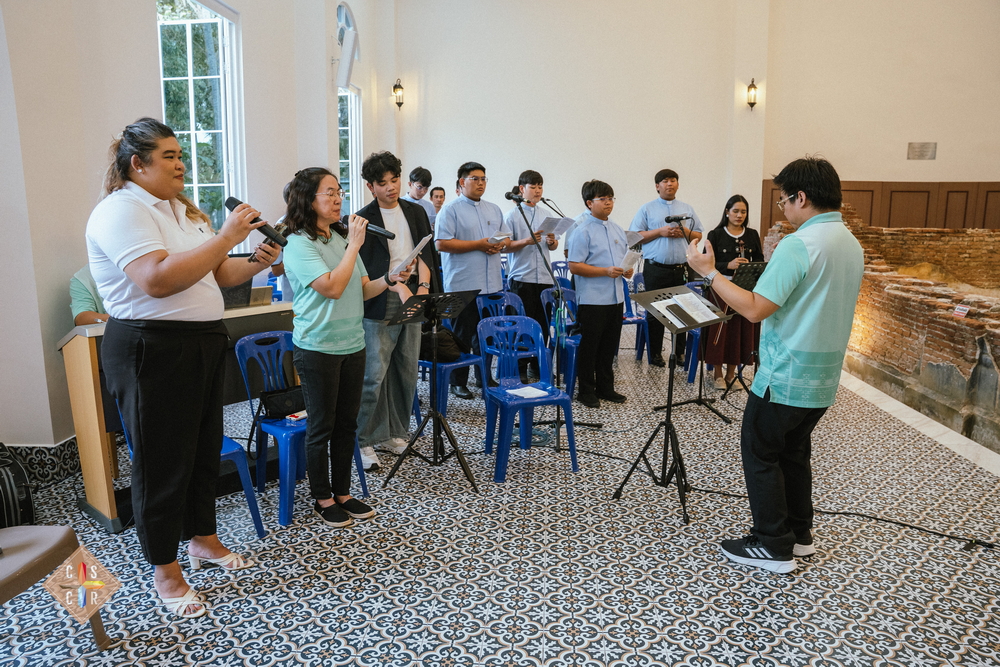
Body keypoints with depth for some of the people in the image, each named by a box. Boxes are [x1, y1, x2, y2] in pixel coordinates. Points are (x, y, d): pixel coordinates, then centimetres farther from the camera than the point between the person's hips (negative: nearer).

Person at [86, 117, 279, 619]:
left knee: (204, 448, 17)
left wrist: (256, 263, 0)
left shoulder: (182, 210, 16)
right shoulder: (121, 211, -14)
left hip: (203, 342, 9)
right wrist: (225, 238, -26)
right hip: (151, 350, -9)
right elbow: (157, 280, -28)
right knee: (162, 460, 2)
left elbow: (217, 274, 19)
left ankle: (203, 539, 35)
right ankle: (165, 572, 17)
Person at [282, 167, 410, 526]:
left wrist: (389, 280, -7)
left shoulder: (341, 237, 9)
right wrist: (355, 244, -17)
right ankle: (322, 499, 20)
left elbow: (362, 290, 12)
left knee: (347, 423, 13)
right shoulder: (299, 244, -12)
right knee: (322, 426, 5)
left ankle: (342, 493, 27)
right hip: (318, 348, -7)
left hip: (352, 344, 7)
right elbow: (333, 287, -22)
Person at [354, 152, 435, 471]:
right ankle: (364, 441, 4)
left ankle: (395, 434, 22)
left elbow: (425, 253, 8)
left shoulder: (416, 213, 14)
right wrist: (398, 286, -22)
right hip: (381, 304, -5)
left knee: (407, 371, 9)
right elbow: (368, 266, -10)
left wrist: (423, 284, -9)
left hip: (412, 299, 5)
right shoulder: (364, 219, -2)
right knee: (374, 375, -7)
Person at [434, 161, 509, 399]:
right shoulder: (451, 209, -4)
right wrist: (478, 245, -16)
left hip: (492, 284, 6)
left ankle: (484, 378, 24)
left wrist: (499, 245, -5)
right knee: (462, 336, 2)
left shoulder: (494, 209, 17)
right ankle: (458, 382, 12)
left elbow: (506, 238, 19)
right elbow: (442, 243, -14)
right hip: (463, 285, -6)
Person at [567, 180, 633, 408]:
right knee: (589, 346, 3)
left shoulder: (618, 230, 13)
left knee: (609, 345, 15)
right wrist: (606, 271, -21)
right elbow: (575, 266, -16)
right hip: (592, 300, -7)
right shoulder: (582, 231, -10)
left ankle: (605, 387, 28)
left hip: (616, 297, 7)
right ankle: (586, 391, 15)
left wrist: (628, 270, 0)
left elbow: (626, 257, 23)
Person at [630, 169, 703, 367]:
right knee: (654, 312, 3)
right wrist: (660, 232, -10)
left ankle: (680, 353, 14)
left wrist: (685, 232, -6)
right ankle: (655, 354, 13)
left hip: (681, 269, 2)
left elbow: (699, 235, 15)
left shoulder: (687, 209, 15)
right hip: (655, 269, -2)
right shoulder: (647, 209, 6)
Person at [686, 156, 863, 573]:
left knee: (760, 453, 4)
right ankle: (799, 535, 30)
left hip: (786, 377, -9)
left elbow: (755, 309, -24)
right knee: (794, 452, 20)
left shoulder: (798, 245, -21)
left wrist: (708, 273, -16)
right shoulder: (852, 245, 9)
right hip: (823, 378, 9)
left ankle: (773, 547, 11)